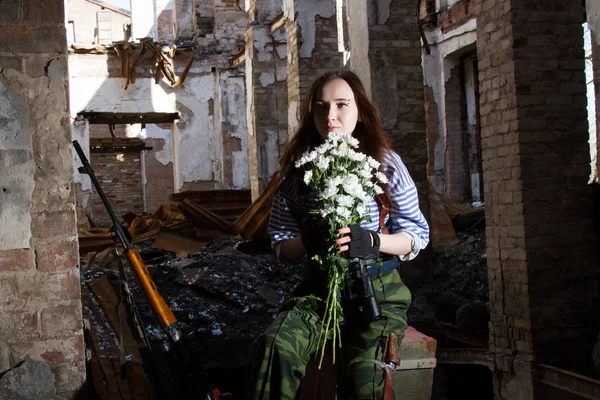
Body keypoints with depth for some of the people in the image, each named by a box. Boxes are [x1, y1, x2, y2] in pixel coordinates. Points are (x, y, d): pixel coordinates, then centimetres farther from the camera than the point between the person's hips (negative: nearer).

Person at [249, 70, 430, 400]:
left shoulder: (386, 164, -1)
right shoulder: (298, 169, 4)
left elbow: (417, 236, 0)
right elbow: (281, 247, 5)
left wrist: (372, 240, -20)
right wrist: (306, 242, -18)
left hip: (377, 289, -1)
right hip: (318, 286, 2)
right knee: (274, 347, -29)